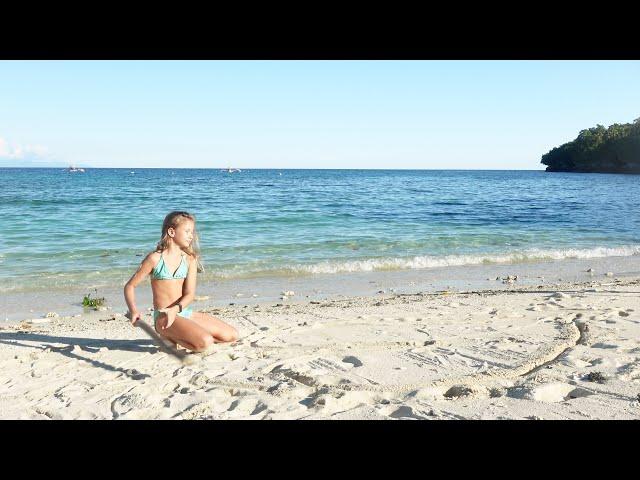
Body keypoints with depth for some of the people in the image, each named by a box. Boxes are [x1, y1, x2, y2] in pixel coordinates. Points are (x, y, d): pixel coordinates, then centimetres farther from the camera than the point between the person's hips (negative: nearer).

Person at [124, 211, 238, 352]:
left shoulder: (190, 259, 5)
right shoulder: (155, 258, -6)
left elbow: (190, 294, -3)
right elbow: (130, 286, 0)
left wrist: (176, 309, -23)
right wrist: (133, 310, -17)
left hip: (185, 313, 6)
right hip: (164, 317, -6)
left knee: (232, 335, 1)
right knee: (205, 342, -29)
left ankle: (180, 335, 9)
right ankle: (169, 335, -2)